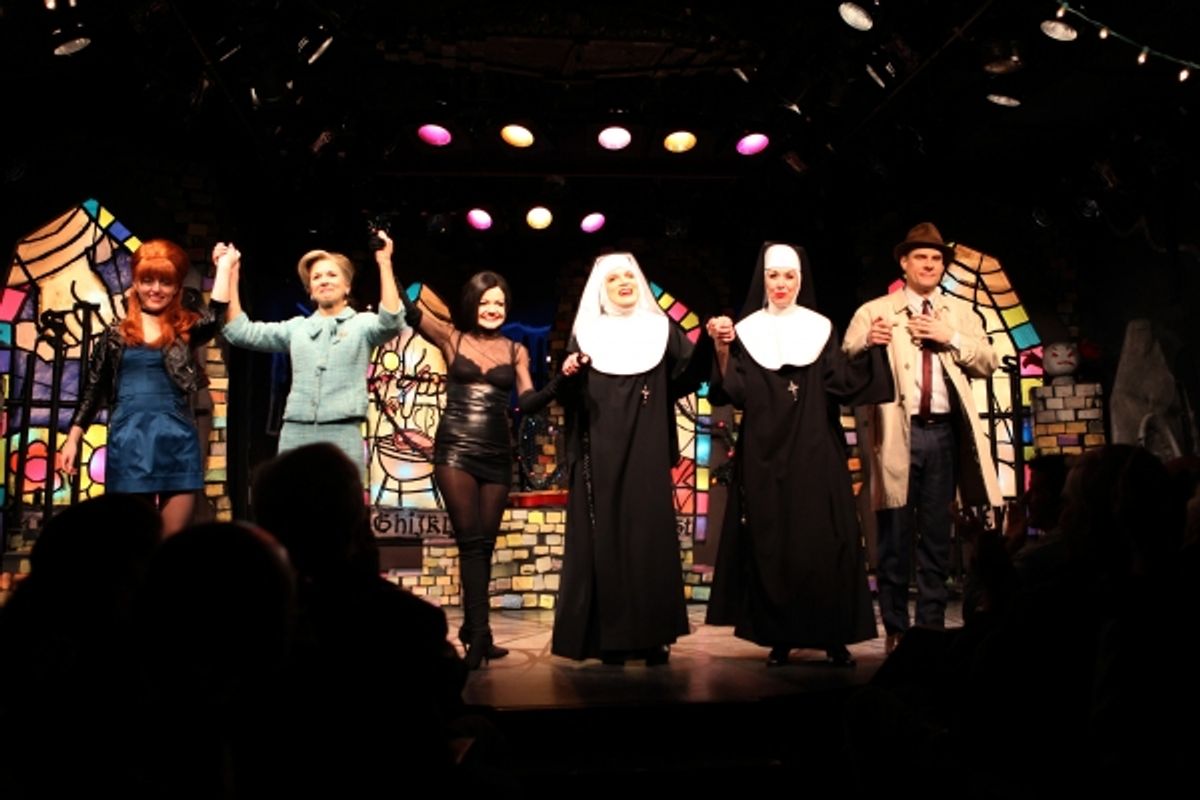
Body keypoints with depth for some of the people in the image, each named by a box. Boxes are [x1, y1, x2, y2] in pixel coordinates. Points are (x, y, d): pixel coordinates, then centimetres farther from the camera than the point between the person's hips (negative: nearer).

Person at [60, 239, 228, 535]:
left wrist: (224, 268, -10)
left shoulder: (186, 328, 8)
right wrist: (72, 440, 6)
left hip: (178, 441, 0)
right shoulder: (116, 333, 9)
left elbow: (215, 319, -15)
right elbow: (92, 389, 11)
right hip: (129, 442, 0)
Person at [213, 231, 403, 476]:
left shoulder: (362, 323, 8)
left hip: (342, 436, -3)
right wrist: (229, 273, 7)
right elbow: (240, 332, 11)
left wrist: (384, 264, -18)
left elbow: (391, 322, -14)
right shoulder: (296, 327, 17)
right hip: (294, 434, 3)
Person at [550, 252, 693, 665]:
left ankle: (651, 635, 7)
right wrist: (568, 376, -16)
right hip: (601, 455, 0)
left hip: (647, 453, 1)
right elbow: (571, 400, 4)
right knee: (603, 537, -1)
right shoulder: (586, 333, 8)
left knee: (649, 535, 0)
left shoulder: (661, 329, 10)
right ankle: (609, 638, 5)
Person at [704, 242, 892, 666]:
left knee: (823, 542, -3)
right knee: (770, 544, 0)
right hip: (764, 455, 0)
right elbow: (734, 393, -3)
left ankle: (834, 637, 7)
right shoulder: (746, 331, 8)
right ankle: (779, 638, 8)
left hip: (815, 453, 0)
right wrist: (722, 350, -17)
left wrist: (871, 349, -11)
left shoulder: (821, 328, 10)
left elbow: (842, 383, 1)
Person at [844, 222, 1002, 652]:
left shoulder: (962, 313, 15)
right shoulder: (874, 311, 4)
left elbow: (989, 363, 6)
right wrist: (868, 343, -28)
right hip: (898, 433, -3)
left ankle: (932, 626, 18)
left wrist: (951, 337, -8)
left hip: (945, 432, 3)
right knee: (894, 538, 0)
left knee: (937, 537, 9)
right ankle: (895, 630, 10)